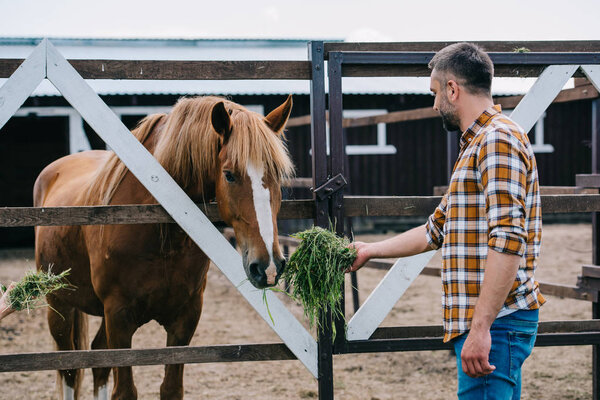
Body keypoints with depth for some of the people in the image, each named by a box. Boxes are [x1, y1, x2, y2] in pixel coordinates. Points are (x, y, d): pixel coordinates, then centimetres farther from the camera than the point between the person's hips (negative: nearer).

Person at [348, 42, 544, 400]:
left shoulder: (499, 139, -12)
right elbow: (436, 231, 30)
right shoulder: (478, 144, 22)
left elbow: (508, 240, -23)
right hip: (491, 322, 10)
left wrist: (480, 328, -26)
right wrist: (370, 250, 35)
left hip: (495, 323, -10)